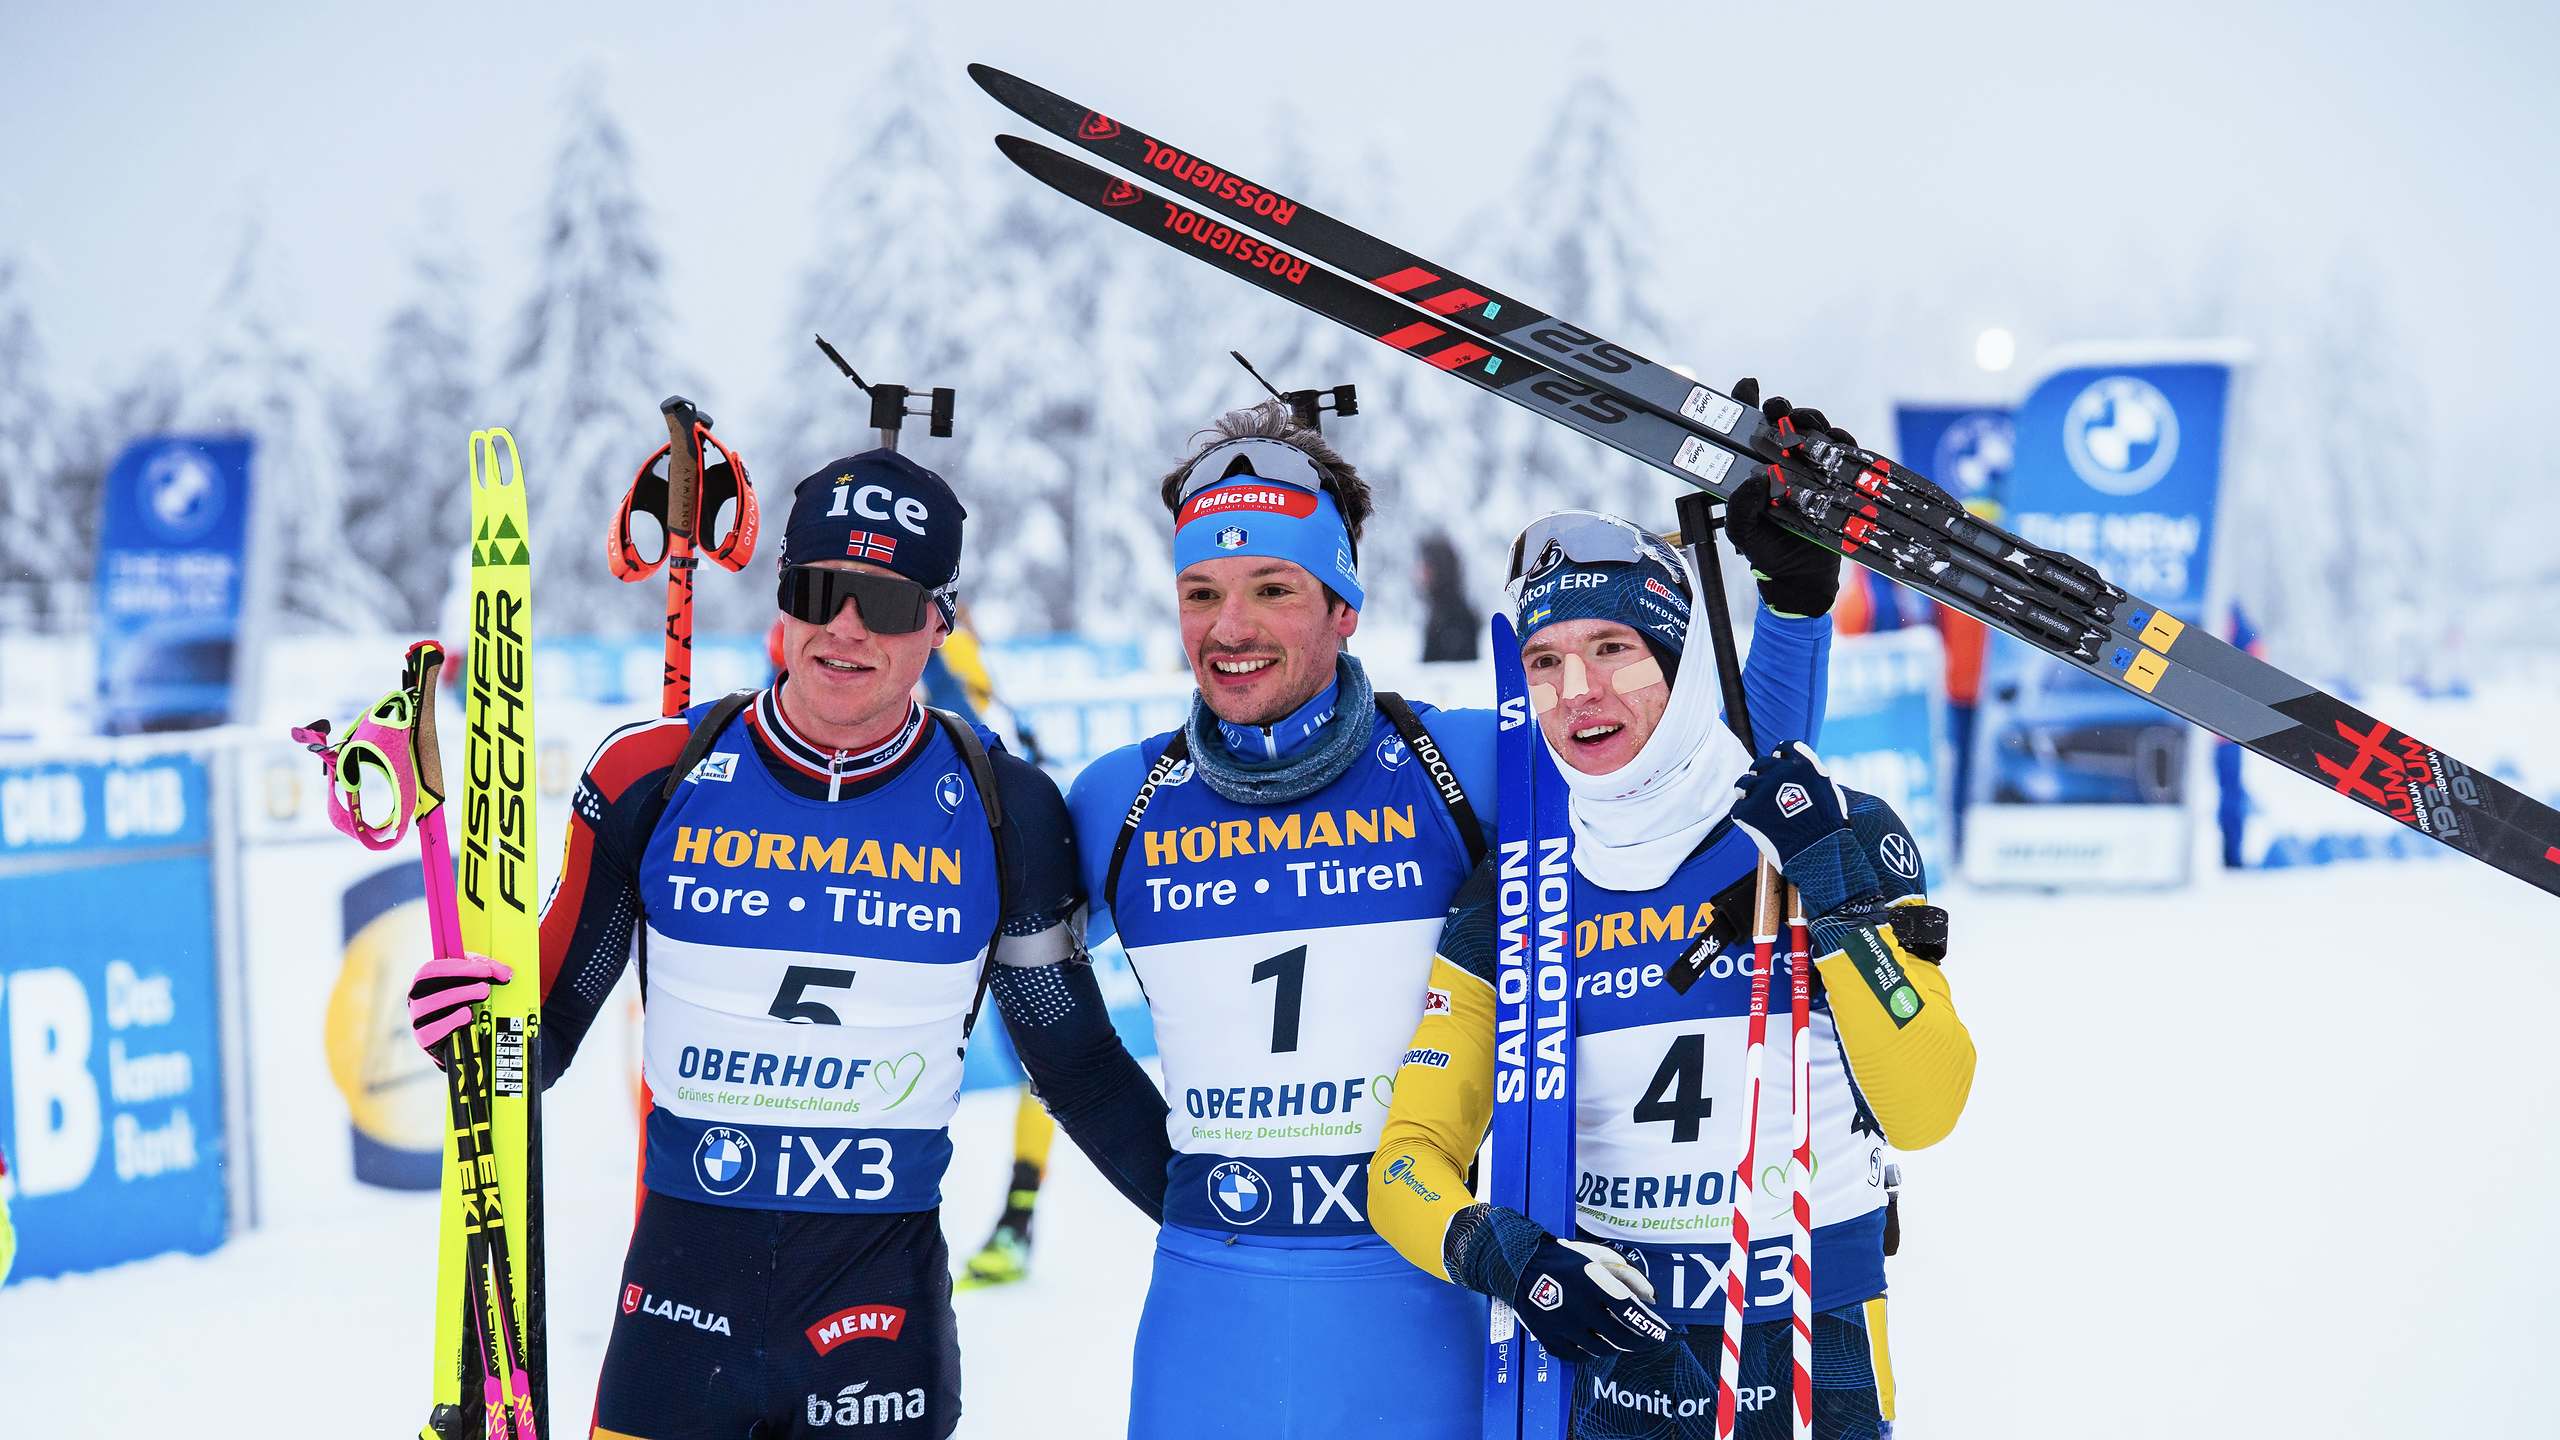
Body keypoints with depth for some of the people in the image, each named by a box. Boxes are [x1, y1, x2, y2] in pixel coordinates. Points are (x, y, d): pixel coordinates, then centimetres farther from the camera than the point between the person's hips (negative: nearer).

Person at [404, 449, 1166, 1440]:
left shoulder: (1002, 811, -3)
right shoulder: (651, 777, -4)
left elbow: (1078, 1062, 8)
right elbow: (550, 1021, 3)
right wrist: (476, 1027, -18)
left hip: (884, 1300, 0)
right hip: (683, 1282, 0)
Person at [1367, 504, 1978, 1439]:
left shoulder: (1841, 838, -5)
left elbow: (1924, 1111, -13)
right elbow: (1408, 1163, 0)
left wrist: (1843, 901, -21)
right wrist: (1500, 1255, -18)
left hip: (1813, 1364, -1)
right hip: (1604, 1358, 2)